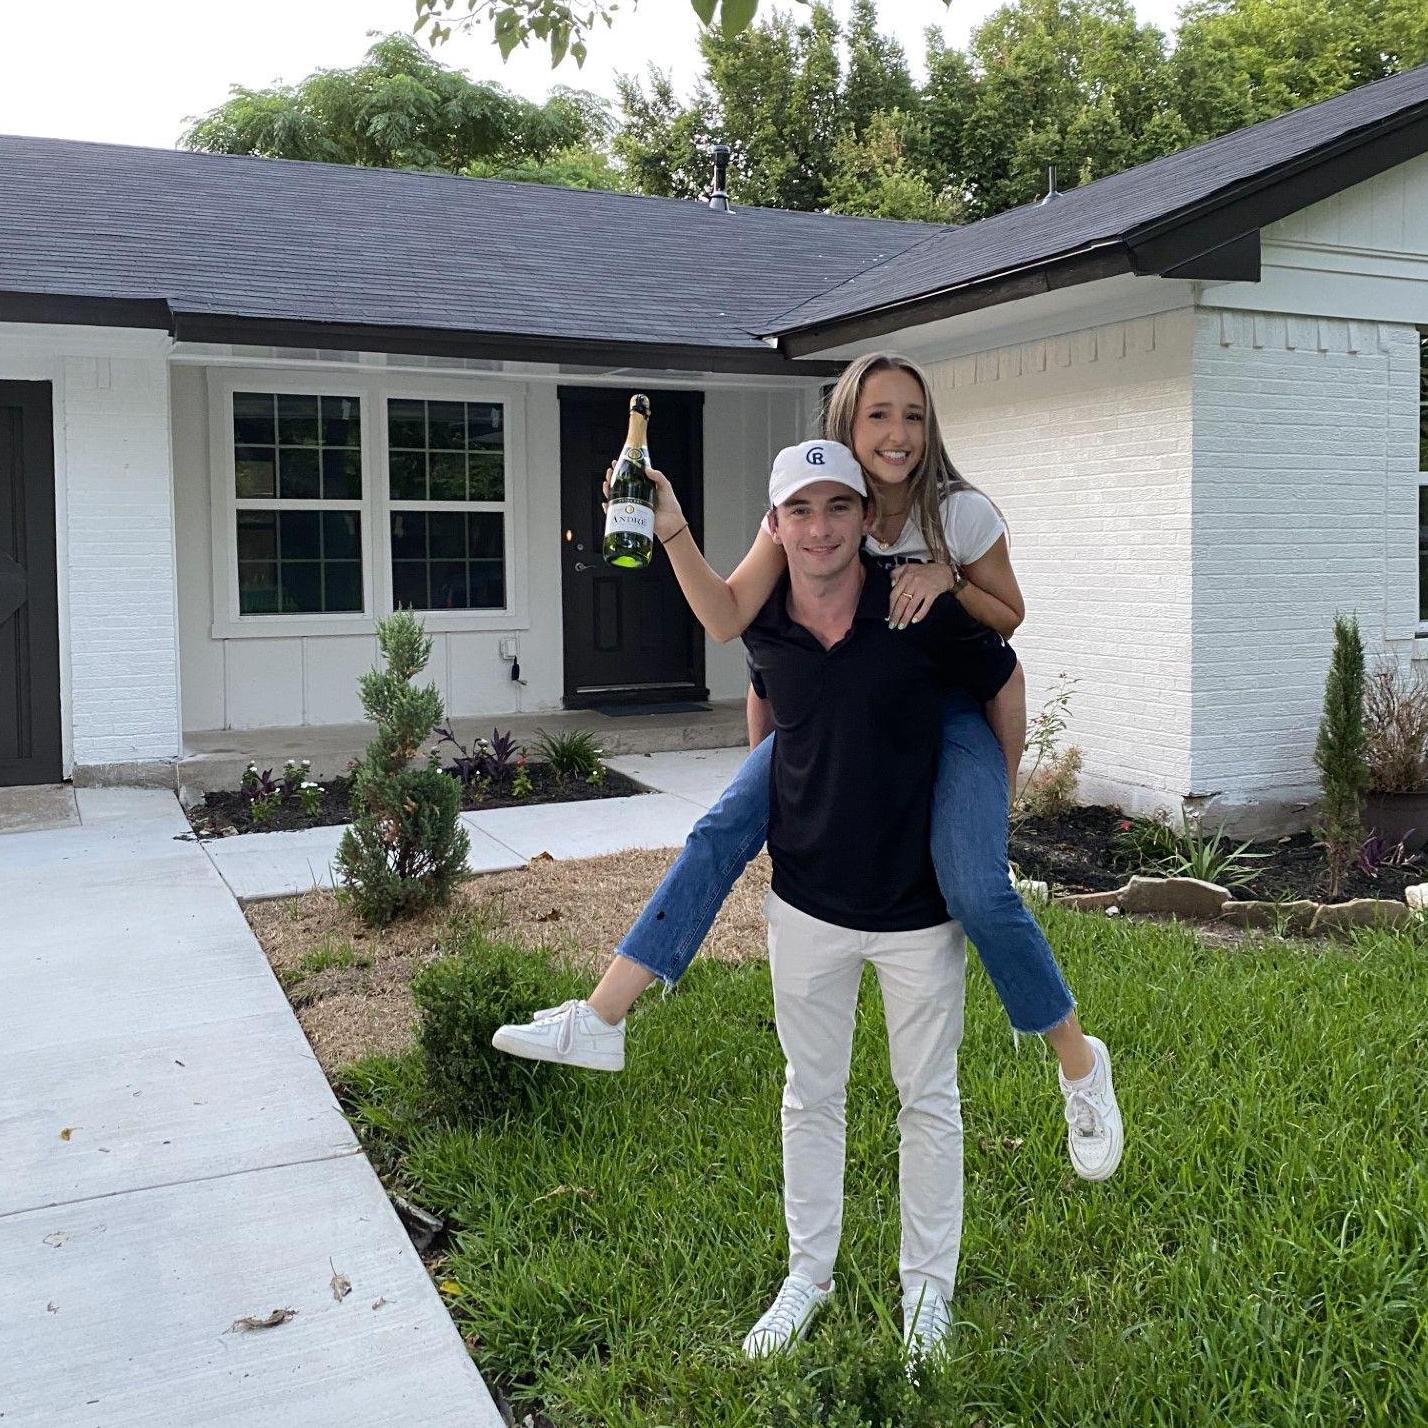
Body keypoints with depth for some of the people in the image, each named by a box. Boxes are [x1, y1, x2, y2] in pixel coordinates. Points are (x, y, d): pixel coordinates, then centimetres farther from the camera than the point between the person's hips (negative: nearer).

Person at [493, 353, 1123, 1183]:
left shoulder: (963, 514, -13)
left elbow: (1011, 620, 0)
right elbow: (728, 619, -17)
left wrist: (947, 580, -20)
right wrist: (674, 532, -30)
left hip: (949, 713, -3)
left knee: (976, 891, -22)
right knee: (724, 828, -13)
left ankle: (1080, 1061, 3)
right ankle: (602, 1021, -8)